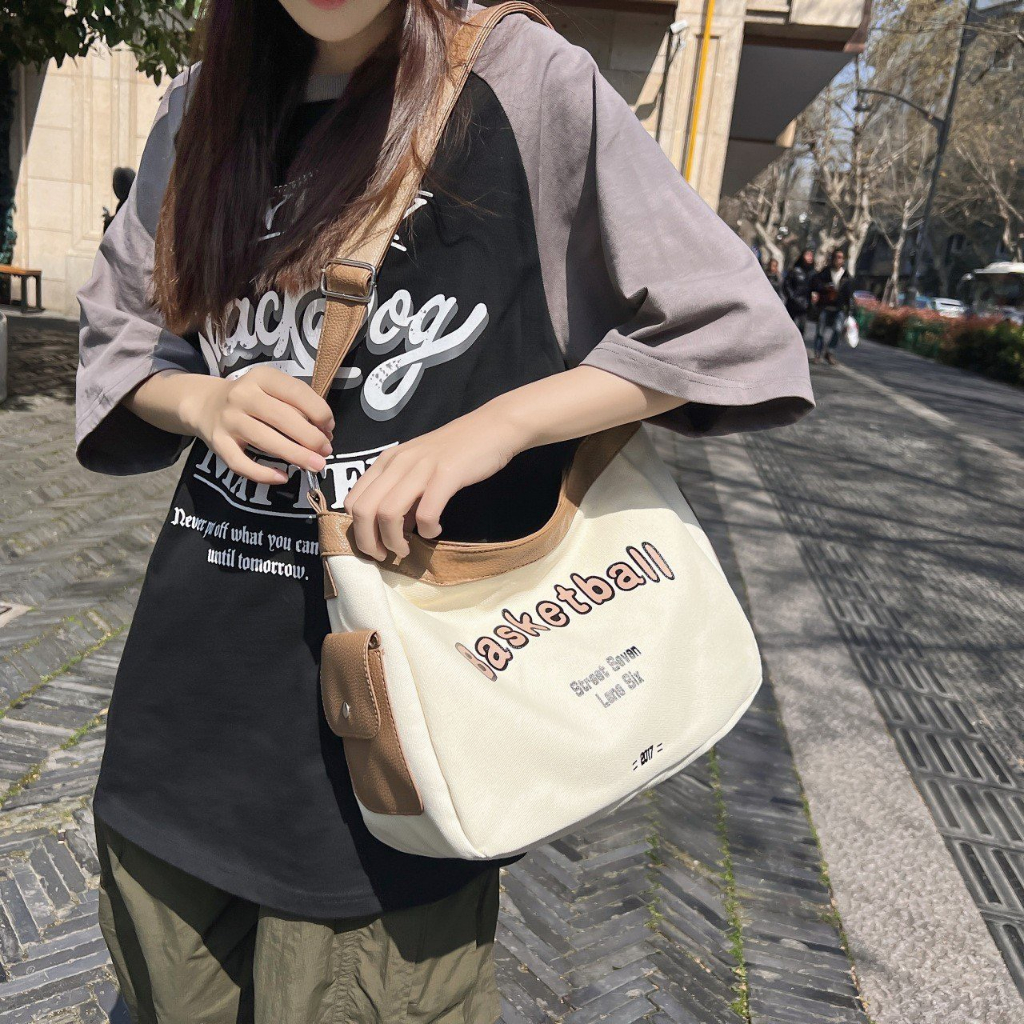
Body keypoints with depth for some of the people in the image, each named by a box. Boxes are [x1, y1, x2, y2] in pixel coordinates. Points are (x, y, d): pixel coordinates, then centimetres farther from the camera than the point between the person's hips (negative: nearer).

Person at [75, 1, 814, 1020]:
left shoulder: (527, 83, -5)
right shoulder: (207, 108, 9)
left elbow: (730, 327, -6)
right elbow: (116, 334, 16)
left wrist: (493, 426, -19)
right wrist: (202, 400, -7)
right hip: (190, 690, 6)